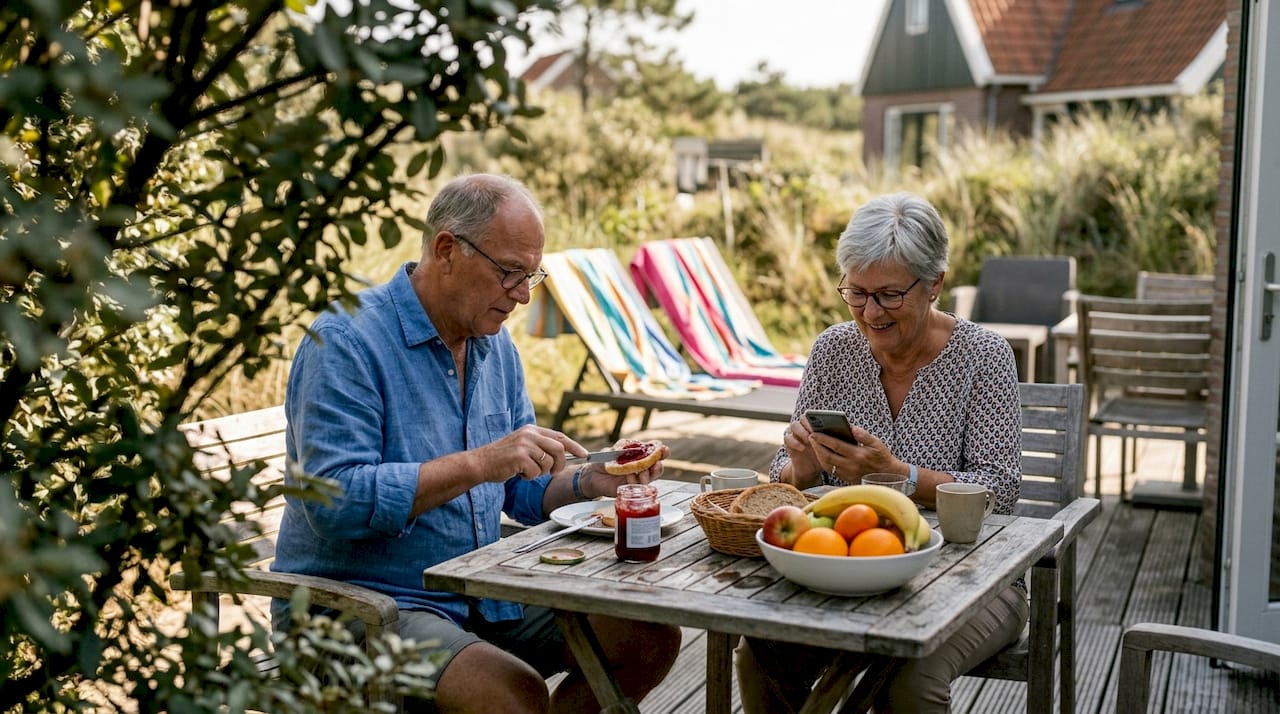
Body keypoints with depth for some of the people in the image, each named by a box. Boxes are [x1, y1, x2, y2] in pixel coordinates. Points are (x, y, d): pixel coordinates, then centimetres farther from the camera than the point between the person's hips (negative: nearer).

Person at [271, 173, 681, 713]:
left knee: (651, 636, -2)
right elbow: (333, 502, -26)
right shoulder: (346, 341, -16)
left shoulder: (495, 345, 10)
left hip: (479, 594, 8)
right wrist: (477, 464, -29)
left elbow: (522, 492, 15)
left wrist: (589, 482, -6)